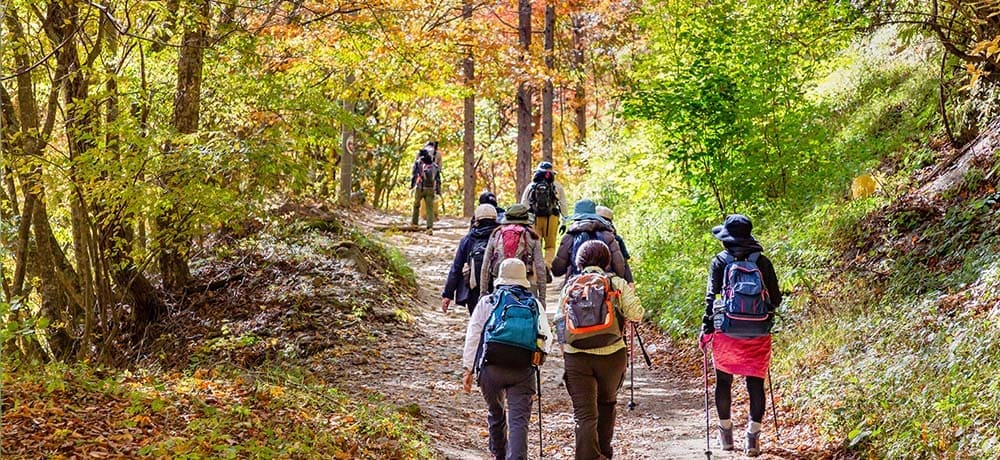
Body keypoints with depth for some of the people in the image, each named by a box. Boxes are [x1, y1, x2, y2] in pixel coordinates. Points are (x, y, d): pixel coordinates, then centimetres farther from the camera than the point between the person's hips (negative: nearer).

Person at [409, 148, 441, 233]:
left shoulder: (418, 163, 3)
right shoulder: (435, 166, 13)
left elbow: (413, 176, -3)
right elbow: (438, 180, 12)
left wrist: (411, 187, -2)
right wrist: (438, 192, 15)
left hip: (420, 188, -2)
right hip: (430, 190, 2)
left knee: (416, 205, 23)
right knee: (430, 209, 0)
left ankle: (415, 222, 32)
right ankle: (430, 227, -14)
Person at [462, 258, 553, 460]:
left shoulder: (487, 302, 9)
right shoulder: (535, 305, 12)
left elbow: (473, 336, 4)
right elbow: (547, 338, 7)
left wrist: (468, 369, 6)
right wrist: (539, 352, 27)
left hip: (491, 367, 1)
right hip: (523, 371, -1)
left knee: (496, 413, 23)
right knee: (519, 420, -5)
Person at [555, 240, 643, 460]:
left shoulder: (569, 286, 8)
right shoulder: (616, 283, 2)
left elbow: (559, 322, 9)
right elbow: (635, 314, -6)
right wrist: (630, 294, 13)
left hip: (576, 357, 0)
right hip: (611, 355, 0)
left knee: (584, 414, -2)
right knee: (607, 402, 24)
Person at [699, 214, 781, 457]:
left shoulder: (719, 261, 0)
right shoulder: (762, 261, 4)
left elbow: (711, 296, -7)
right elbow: (775, 298, 4)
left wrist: (706, 328, -3)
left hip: (726, 330, -1)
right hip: (758, 333, 1)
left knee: (723, 381, 13)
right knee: (756, 382, 5)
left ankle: (725, 431, 22)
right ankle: (753, 435, 2)